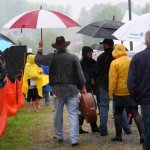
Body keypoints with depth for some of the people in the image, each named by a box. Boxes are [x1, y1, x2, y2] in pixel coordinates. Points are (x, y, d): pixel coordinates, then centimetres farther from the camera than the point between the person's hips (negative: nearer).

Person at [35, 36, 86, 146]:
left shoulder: (52, 57, -3)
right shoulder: (73, 57, -4)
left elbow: (38, 59, 10)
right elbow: (80, 73, -3)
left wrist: (40, 48, 25)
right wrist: (83, 87, 4)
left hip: (57, 89, 1)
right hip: (72, 89, -1)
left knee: (58, 113, 16)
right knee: (73, 114, -2)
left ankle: (59, 136, 27)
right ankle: (74, 139, -9)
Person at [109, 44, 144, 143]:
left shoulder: (114, 63, -11)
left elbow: (112, 79, -13)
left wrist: (110, 93, -6)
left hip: (119, 93, -3)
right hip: (132, 92, 3)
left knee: (118, 113, 12)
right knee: (135, 113, 5)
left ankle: (118, 135, 15)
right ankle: (142, 134, -7)